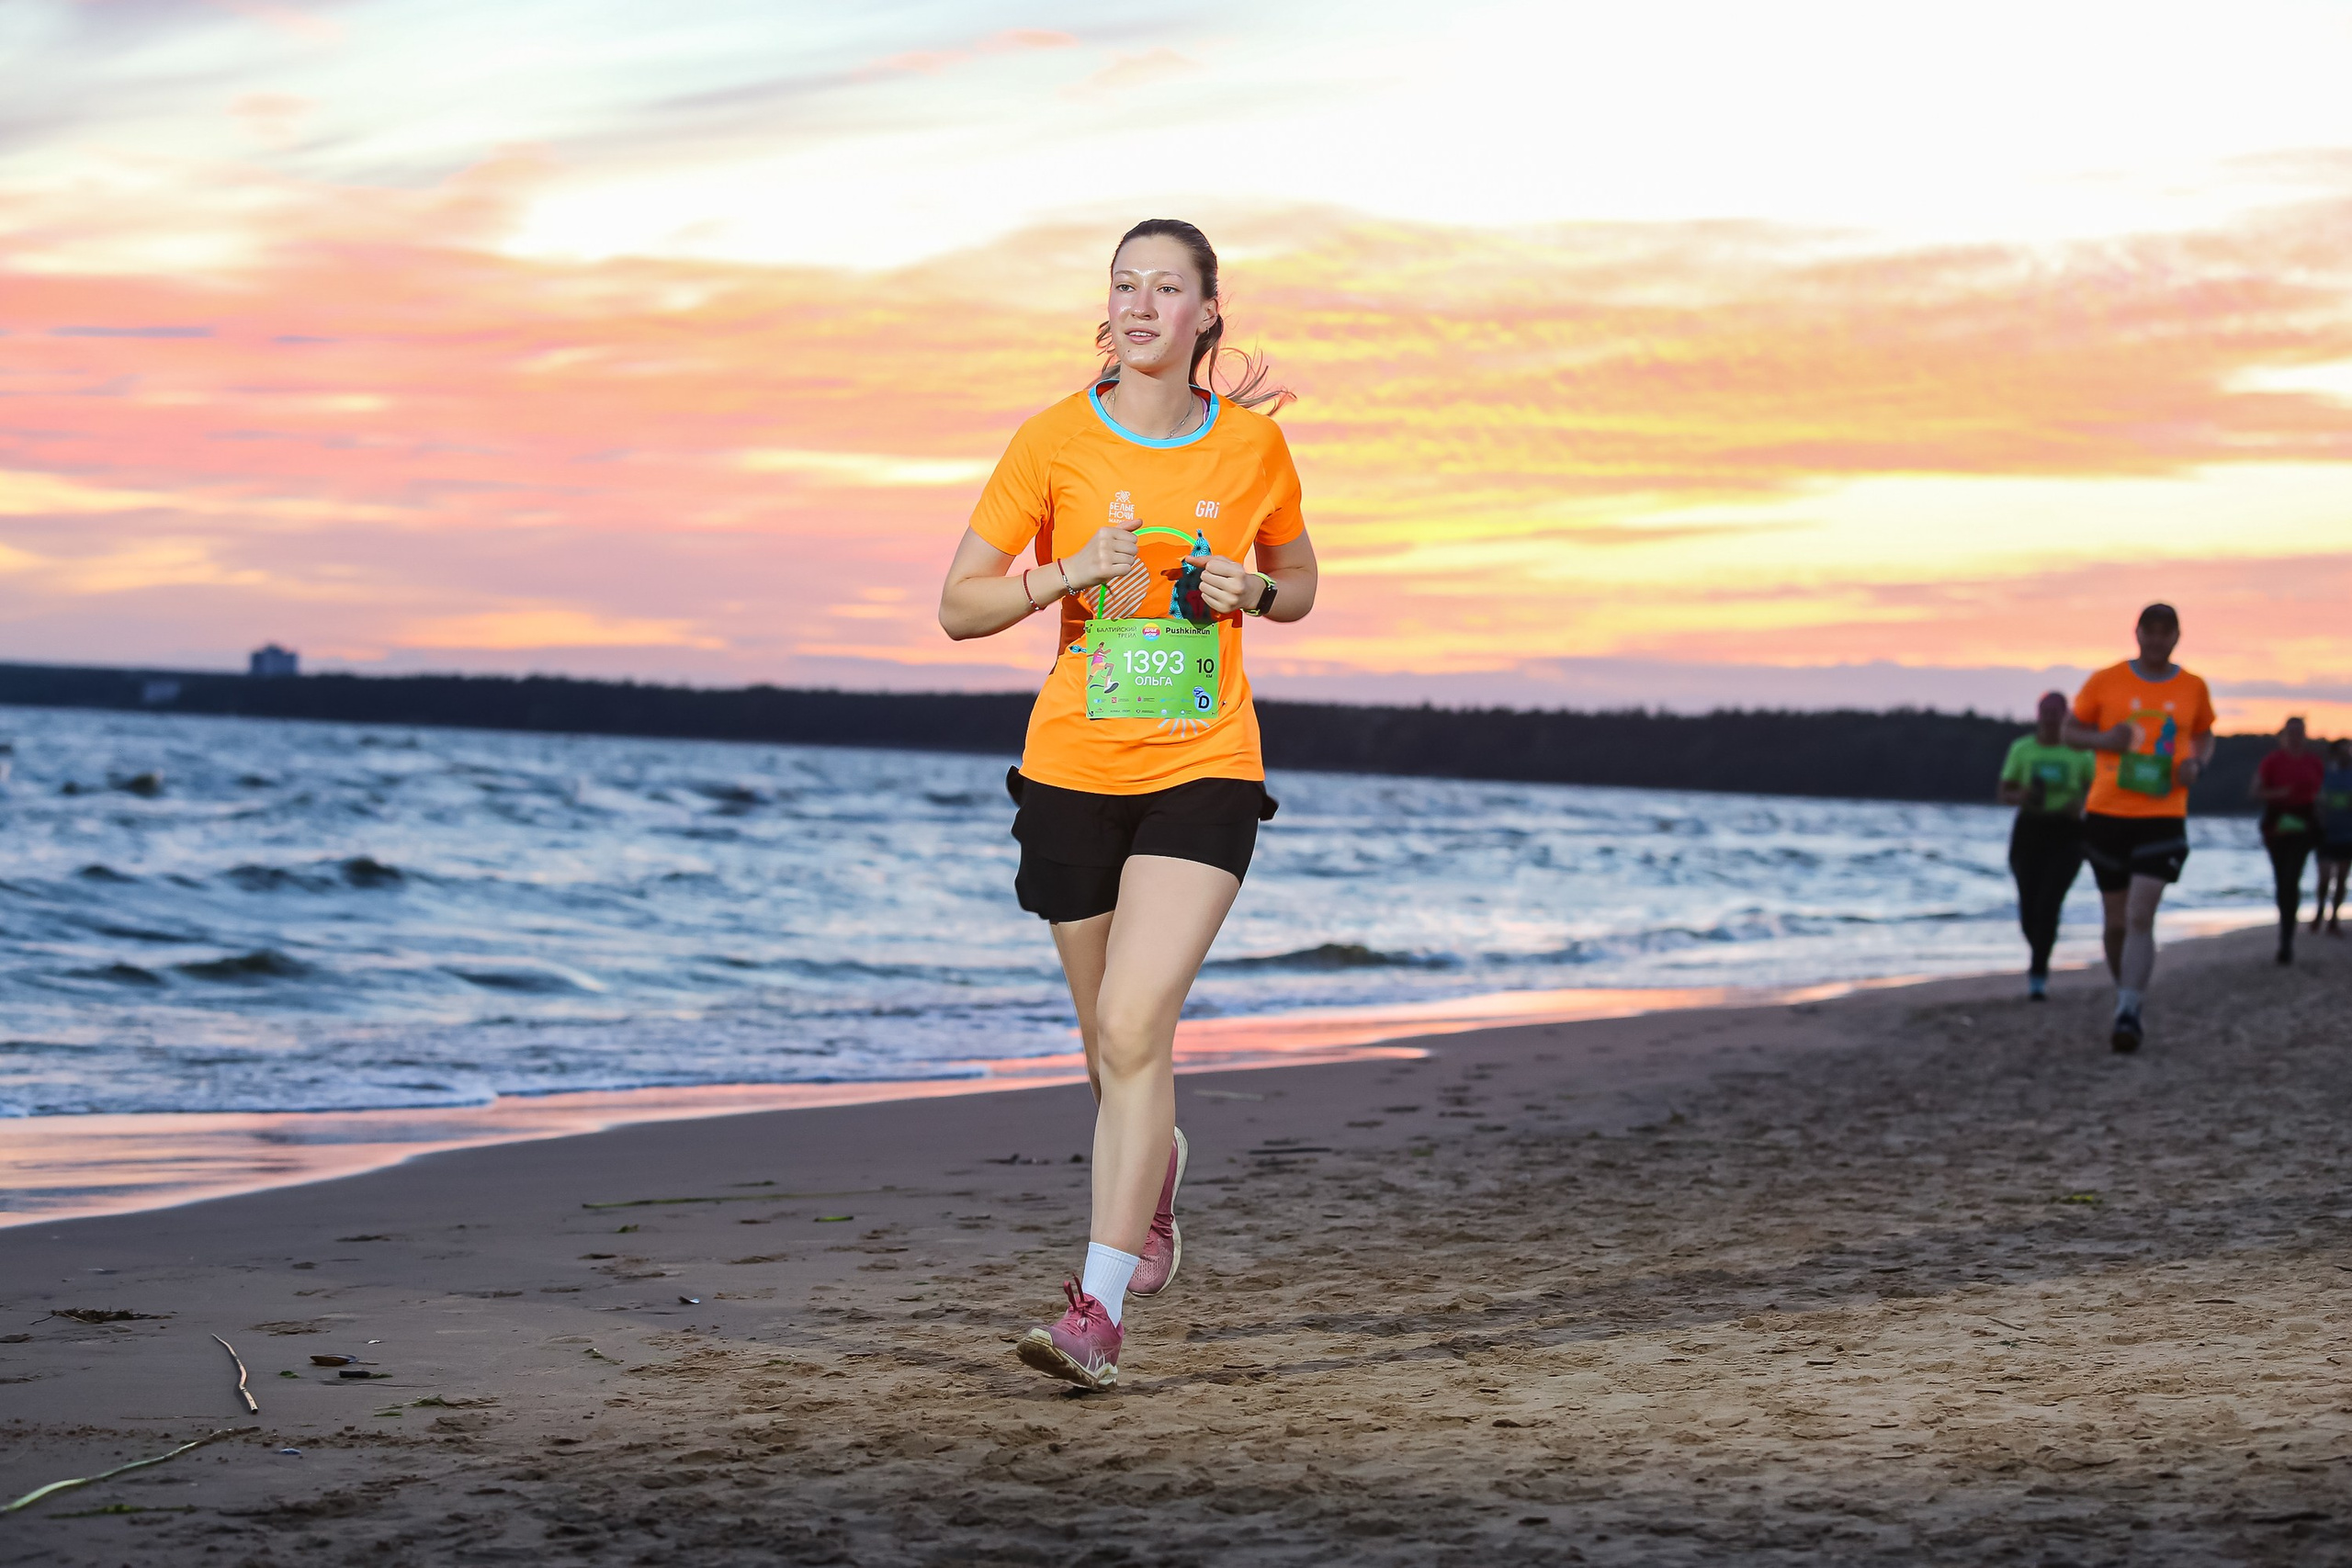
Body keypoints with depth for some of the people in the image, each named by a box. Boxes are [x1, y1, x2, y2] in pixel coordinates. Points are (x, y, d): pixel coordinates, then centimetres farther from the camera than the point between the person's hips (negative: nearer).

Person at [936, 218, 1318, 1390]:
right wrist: (1068, 573, -18)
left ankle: (1099, 1310, -16)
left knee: (1134, 1023, -17)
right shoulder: (1055, 441, -3)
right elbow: (958, 607, -1)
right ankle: (1157, 1168, 48)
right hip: (1073, 770, 1)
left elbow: (1297, 587, 17)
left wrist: (1251, 591, -6)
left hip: (1206, 768, -1)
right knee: (1111, 1041, 13)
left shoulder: (1253, 444, 2)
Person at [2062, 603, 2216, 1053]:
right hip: (2107, 814, 1)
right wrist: (2102, 739, -13)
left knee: (2141, 918, -14)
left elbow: (2205, 737, 20)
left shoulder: (2193, 689, 4)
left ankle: (2129, 1014, -16)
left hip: (2163, 817, -1)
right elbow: (2070, 732, 8)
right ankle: (2124, 995, 31)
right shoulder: (2105, 682, 1)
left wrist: (2196, 763, -2)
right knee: (2117, 921, 9)